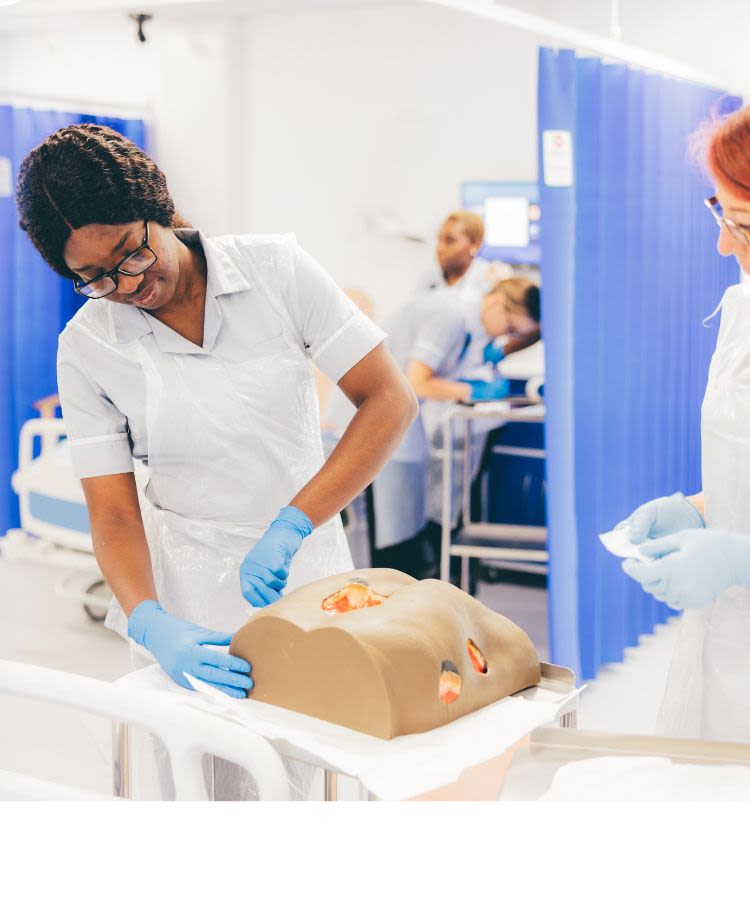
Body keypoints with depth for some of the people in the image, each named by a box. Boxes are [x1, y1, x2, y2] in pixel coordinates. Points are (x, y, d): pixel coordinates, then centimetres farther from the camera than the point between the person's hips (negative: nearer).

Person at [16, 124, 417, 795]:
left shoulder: (276, 269, -7)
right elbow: (113, 511, -5)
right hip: (183, 597, 1)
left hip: (305, 569, 0)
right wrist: (151, 625, -24)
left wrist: (290, 525, -21)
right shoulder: (86, 347, -3)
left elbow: (390, 400, -10)